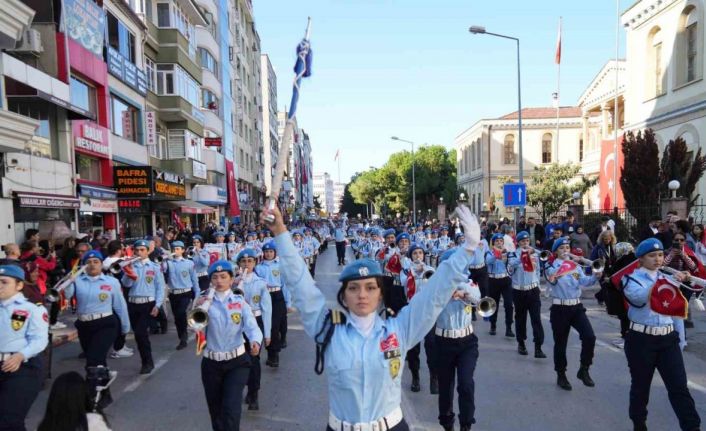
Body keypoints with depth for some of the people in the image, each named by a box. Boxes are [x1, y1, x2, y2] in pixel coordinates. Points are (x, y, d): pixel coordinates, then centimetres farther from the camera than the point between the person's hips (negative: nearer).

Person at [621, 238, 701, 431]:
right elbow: (639, 298, -26)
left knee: (679, 386, -1)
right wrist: (665, 282, -35)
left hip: (668, 338, 4)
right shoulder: (632, 277, -5)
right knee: (641, 386, 9)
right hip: (641, 339, -4)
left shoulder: (667, 277, 11)